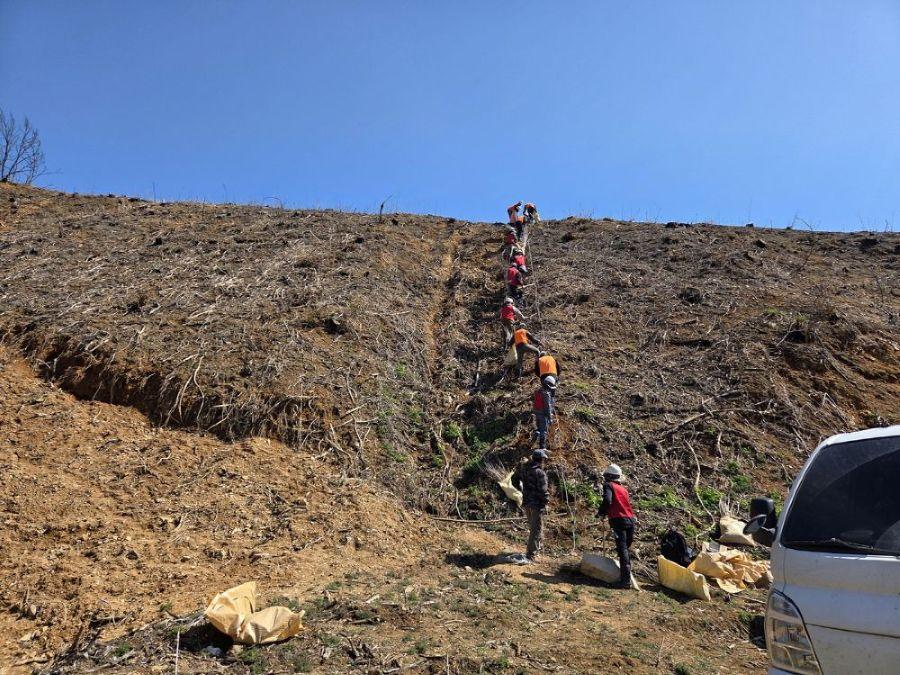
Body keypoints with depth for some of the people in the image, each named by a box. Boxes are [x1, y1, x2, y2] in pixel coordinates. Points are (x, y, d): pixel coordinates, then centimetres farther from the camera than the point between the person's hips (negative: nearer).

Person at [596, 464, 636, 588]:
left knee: (622, 549, -9)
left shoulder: (609, 485, 1)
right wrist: (606, 512, 22)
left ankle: (626, 580, -14)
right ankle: (627, 576, 23)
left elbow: (607, 501, -15)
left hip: (619, 520, -7)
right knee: (626, 548, 17)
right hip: (630, 520, 7)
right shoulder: (623, 488, 21)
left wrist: (600, 513, 0)